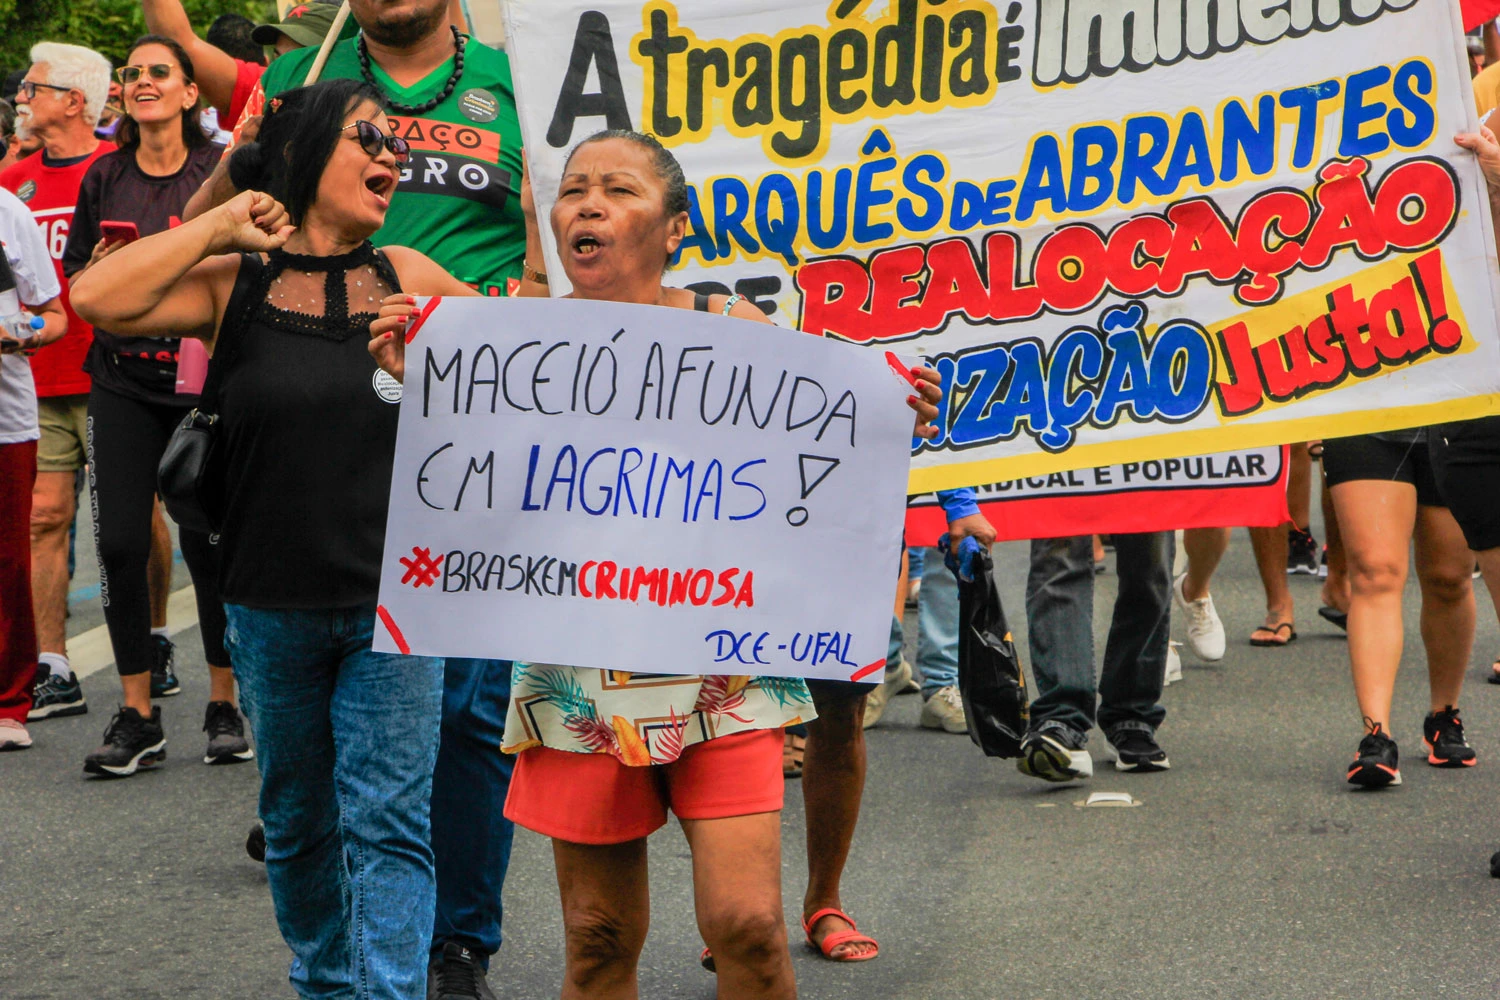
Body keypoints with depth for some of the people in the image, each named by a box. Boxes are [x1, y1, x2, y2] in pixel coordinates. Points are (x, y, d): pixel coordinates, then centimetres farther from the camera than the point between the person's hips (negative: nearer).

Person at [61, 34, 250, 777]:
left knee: (207, 541, -2)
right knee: (119, 542, -4)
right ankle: (137, 716, 5)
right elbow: (79, 287, 14)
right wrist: (101, 268, -7)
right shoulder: (105, 178, 9)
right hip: (124, 381, 3)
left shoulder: (221, 171, 1)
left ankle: (224, 706, 14)